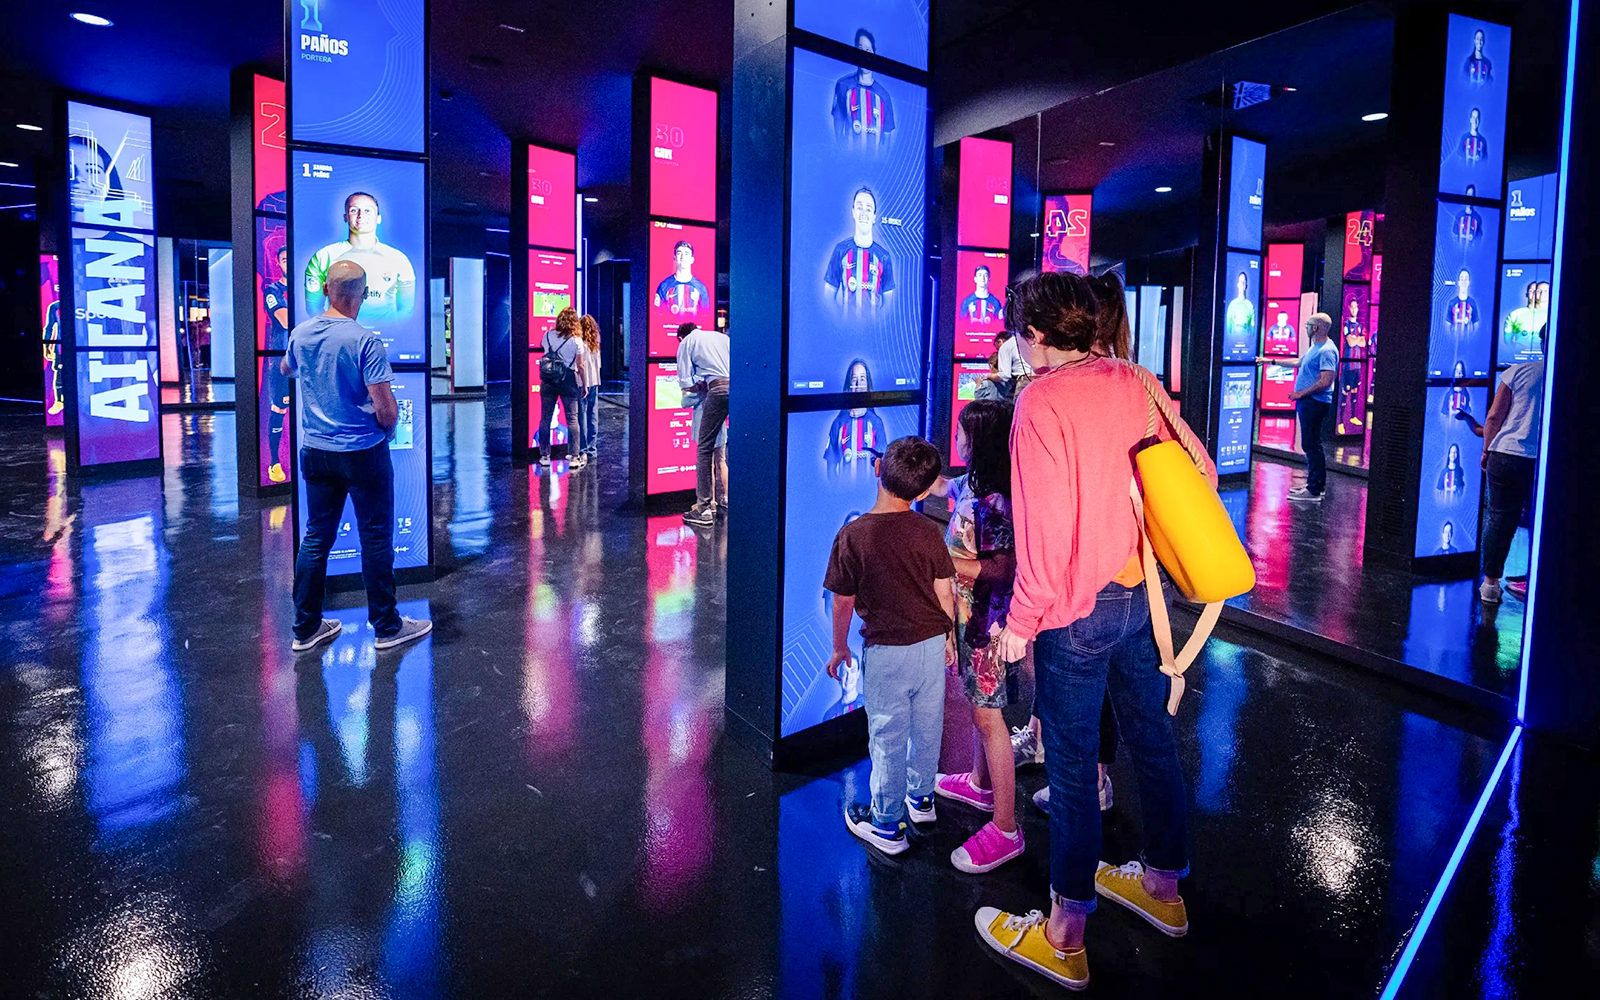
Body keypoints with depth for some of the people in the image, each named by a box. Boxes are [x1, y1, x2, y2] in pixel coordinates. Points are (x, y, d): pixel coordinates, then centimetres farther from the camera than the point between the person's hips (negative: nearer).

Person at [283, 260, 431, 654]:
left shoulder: (301, 334, 2)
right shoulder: (365, 341, -17)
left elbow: (286, 369, 25)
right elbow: (385, 409, -20)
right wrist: (390, 427, 2)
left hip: (316, 452, 6)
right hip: (363, 452, -6)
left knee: (316, 537, 13)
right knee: (376, 538, 5)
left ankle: (306, 628, 21)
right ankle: (387, 627, 14)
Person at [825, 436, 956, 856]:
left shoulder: (852, 536, -16)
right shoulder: (929, 532, -8)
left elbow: (843, 603, -9)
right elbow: (945, 593, 1)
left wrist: (839, 649, 6)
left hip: (885, 651, -3)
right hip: (932, 644, 4)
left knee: (888, 737, 9)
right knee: (927, 726, 21)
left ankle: (887, 825, 21)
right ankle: (922, 798, 42)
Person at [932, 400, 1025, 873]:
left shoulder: (995, 502, -25)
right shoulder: (975, 485, 4)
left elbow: (1001, 570, -25)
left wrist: (941, 559, -25)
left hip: (987, 617, -10)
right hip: (969, 612, 10)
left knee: (987, 715, -4)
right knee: (977, 701, 24)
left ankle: (1004, 830, 5)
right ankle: (980, 783, 44)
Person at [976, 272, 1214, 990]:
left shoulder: (1043, 401, -17)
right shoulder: (1136, 382, 4)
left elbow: (1046, 527, -20)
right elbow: (1198, 469, 8)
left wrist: (1021, 622, -13)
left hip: (1078, 608, -7)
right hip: (1143, 592, 8)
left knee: (1071, 767, 3)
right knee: (1152, 739, 20)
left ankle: (1064, 938, 16)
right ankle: (1164, 886, 39)